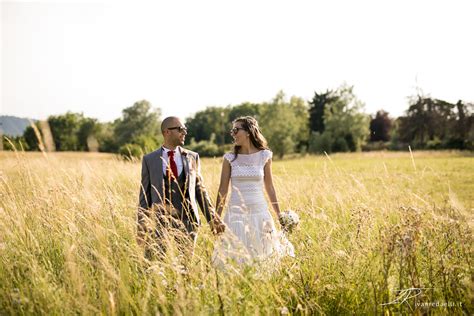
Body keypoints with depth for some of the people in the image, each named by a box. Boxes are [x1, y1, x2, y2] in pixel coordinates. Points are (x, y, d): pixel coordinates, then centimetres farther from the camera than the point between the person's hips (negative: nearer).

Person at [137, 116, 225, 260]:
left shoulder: (192, 157, 7)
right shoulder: (149, 160, 2)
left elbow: (200, 189, 10)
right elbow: (145, 194, 3)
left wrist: (212, 218, 2)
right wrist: (141, 228, -2)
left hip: (186, 221, 2)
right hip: (159, 220, -1)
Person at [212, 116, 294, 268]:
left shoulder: (264, 156, 3)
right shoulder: (230, 158, 1)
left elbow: (269, 187, 9)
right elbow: (222, 190, 3)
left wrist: (280, 215, 10)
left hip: (259, 212, 1)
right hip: (236, 213, -1)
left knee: (263, 255, 4)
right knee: (237, 258, -1)